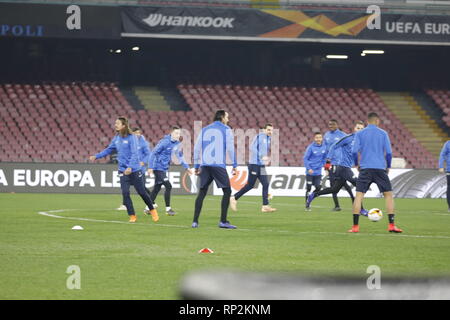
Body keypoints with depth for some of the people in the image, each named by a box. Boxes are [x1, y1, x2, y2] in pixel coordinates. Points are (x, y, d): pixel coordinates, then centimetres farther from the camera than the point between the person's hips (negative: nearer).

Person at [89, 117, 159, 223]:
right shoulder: (116, 138, 5)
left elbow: (134, 154, -19)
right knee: (125, 193, -7)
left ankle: (152, 210, 26)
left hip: (134, 170, -4)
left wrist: (130, 167, -30)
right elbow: (109, 150, 18)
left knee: (142, 192, 4)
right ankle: (132, 216, 3)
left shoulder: (131, 137, -13)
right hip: (123, 170, 4)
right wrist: (96, 156, 11)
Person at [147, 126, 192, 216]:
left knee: (157, 188, 13)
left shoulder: (177, 144, 4)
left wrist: (186, 167, 16)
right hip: (158, 168, -8)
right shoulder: (165, 142, -19)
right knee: (168, 186, -13)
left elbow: (180, 156, 18)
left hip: (164, 168, 8)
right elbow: (153, 153, -16)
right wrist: (150, 167, -19)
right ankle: (168, 209, -6)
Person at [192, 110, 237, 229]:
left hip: (205, 165, 5)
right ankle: (223, 221, -6)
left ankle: (195, 221, 5)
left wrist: (196, 166, 20)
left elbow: (196, 148, 15)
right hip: (218, 165, -5)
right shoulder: (226, 130, 3)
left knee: (202, 192, 10)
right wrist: (234, 165, -1)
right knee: (227, 191, 1)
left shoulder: (205, 130, 17)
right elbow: (230, 148, -4)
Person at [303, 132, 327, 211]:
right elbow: (305, 158, -8)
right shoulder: (311, 147, -11)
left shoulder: (324, 147, 2)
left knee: (318, 188, -2)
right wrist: (308, 168, -16)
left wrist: (322, 165, 8)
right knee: (308, 189, -1)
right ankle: (307, 205, 9)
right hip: (310, 172, -4)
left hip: (318, 172, 4)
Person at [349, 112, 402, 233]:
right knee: (388, 195, 8)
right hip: (380, 168, 0)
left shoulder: (359, 134, 6)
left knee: (359, 195, 2)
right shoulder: (383, 133, 6)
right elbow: (389, 152, 1)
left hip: (365, 168, 0)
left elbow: (354, 151, -2)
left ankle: (355, 226, -5)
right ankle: (391, 225, -1)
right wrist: (388, 167, 14)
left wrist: (357, 164, 12)